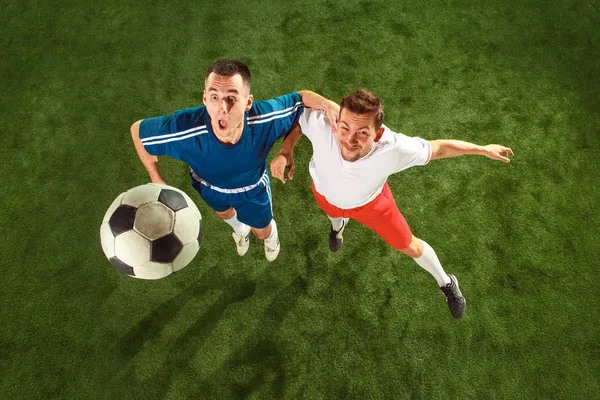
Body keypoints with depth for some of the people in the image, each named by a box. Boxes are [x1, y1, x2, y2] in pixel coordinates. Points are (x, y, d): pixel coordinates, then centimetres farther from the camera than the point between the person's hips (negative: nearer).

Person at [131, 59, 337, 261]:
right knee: (224, 214, 37)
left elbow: (302, 97, -23)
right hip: (208, 185, 1)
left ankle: (271, 236, 69)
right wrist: (157, 181, -20)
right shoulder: (183, 129, -45)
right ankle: (240, 229, 76)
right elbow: (138, 130, -24)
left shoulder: (265, 118, -43)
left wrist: (330, 106, -45)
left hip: (252, 186, 0)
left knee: (262, 231, 27)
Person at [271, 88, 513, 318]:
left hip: (370, 201, -1)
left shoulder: (394, 149, -45)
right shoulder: (321, 124, -45)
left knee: (410, 247, 16)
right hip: (325, 193, 1)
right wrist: (286, 151, -35)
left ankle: (446, 284, 48)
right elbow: (299, 113, -20)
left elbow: (438, 148, -25)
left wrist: (484, 149, -12)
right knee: (333, 212, 39)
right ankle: (338, 225, 81)